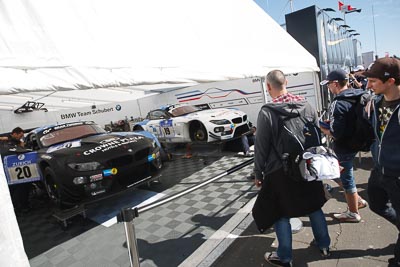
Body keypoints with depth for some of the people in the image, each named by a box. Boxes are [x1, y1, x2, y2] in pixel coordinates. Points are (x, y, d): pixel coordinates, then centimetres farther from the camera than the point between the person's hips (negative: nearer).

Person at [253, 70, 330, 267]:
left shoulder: (267, 112, -18)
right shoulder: (306, 105, -2)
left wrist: (258, 173, -3)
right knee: (314, 206, 22)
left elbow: (261, 147, -15)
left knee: (280, 213, 10)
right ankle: (324, 245, 41)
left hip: (279, 171, -5)